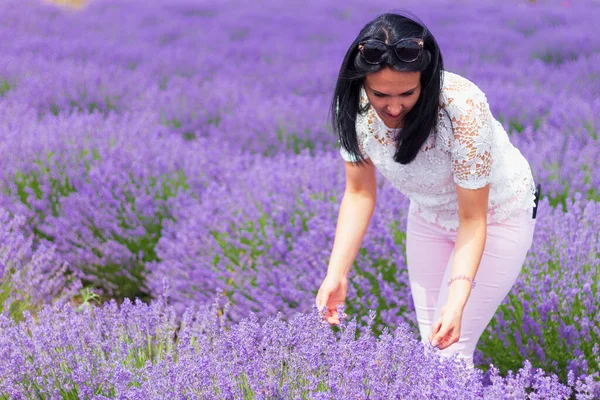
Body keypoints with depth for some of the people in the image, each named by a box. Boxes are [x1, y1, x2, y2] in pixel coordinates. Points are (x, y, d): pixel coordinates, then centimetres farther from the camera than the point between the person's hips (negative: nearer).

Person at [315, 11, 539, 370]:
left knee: (451, 348, -11)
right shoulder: (355, 106, -23)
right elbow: (359, 193, -10)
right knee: (430, 343, 10)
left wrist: (457, 302, -38)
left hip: (496, 215, -5)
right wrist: (336, 275, -21)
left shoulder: (463, 109, -36)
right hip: (429, 215, 5)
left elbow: (473, 221, -29)